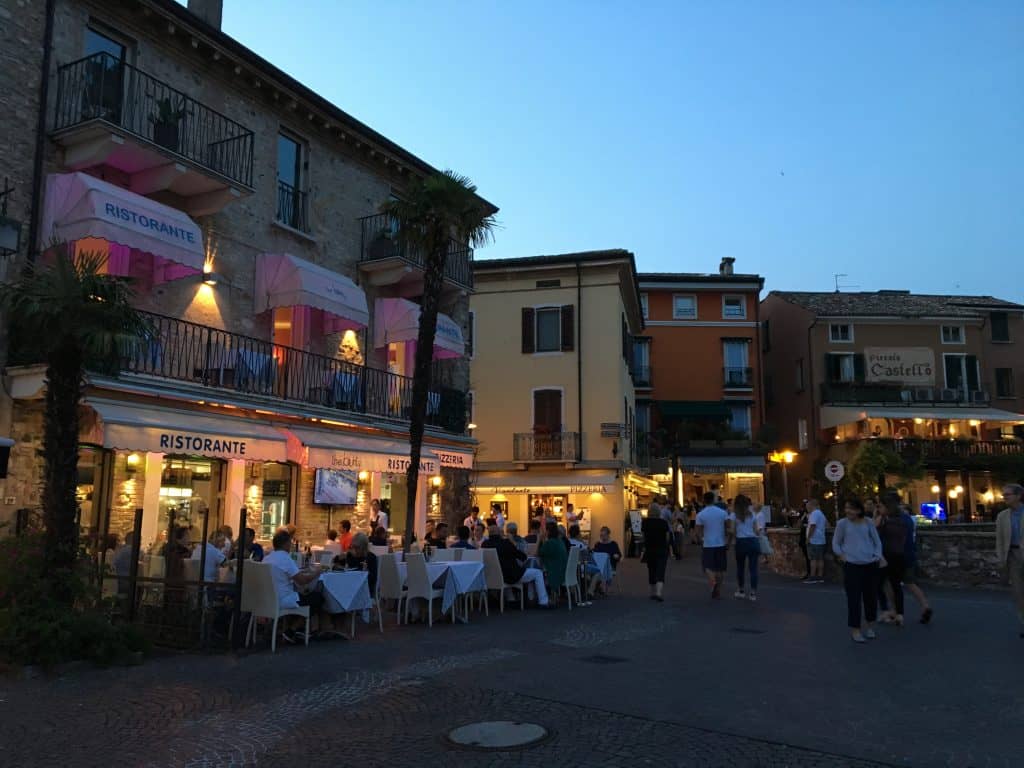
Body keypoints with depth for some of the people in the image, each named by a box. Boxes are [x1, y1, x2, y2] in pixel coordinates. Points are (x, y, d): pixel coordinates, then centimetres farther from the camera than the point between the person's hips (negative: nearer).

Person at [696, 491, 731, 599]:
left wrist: (701, 542, 8)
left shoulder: (700, 515, -7)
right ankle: (718, 590, 16)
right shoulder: (723, 512, -2)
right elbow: (728, 529, -2)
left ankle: (713, 581, -23)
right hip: (721, 544, 2)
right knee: (720, 568, 12)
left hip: (708, 545, -2)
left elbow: (698, 533, -7)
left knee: (708, 566, 5)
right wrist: (727, 542, 7)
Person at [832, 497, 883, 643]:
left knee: (870, 596, 10)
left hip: (870, 564, 2)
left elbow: (877, 541, 12)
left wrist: (877, 556, 0)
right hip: (851, 565, -2)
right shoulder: (842, 523, 0)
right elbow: (835, 543, 6)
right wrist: (842, 555, -7)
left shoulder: (868, 523, 4)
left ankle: (869, 625, 29)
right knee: (853, 598, -4)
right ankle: (855, 630, 5)